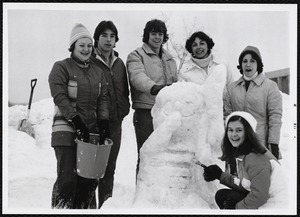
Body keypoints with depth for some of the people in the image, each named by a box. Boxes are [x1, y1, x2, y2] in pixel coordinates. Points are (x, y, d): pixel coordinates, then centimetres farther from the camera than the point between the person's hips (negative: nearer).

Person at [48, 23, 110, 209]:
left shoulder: (97, 71, 17)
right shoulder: (61, 68, -1)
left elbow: (103, 98, 13)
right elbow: (60, 98, -10)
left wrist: (103, 123, -1)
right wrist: (77, 122, -18)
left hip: (91, 129, 6)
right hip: (67, 129, -6)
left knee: (90, 178, 5)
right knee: (67, 178, -12)